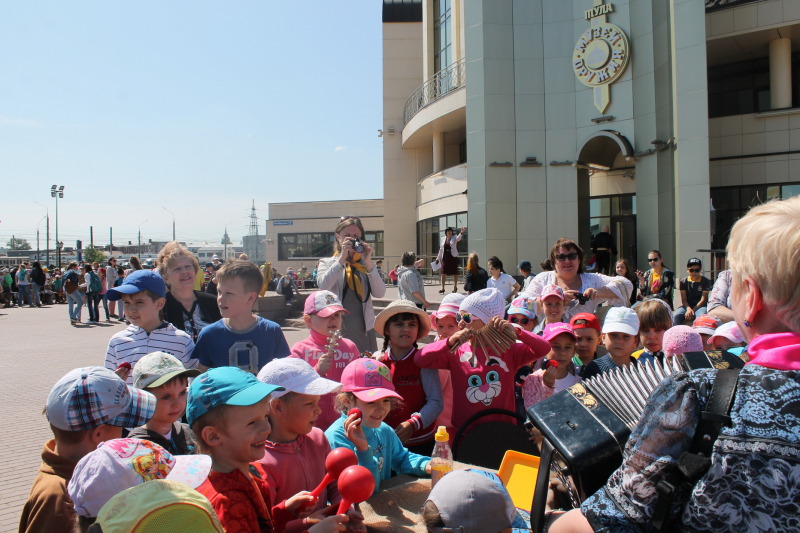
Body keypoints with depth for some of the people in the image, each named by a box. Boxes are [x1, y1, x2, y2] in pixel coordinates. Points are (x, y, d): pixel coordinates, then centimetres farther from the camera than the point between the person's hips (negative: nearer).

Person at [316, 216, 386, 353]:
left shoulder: (366, 264, 11)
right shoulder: (327, 263, 8)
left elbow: (380, 293, -4)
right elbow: (323, 285, -14)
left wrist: (368, 263, -12)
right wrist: (342, 257, -16)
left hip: (364, 331, 2)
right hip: (337, 330, -1)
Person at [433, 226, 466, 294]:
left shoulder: (454, 238, 2)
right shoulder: (443, 239, 10)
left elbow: (458, 238, -22)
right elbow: (441, 249, 15)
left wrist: (461, 232, -42)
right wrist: (438, 258, 15)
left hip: (453, 257, -2)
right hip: (445, 257, 2)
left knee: (455, 273, 5)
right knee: (444, 273, -3)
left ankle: (455, 287, 17)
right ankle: (442, 288, 0)